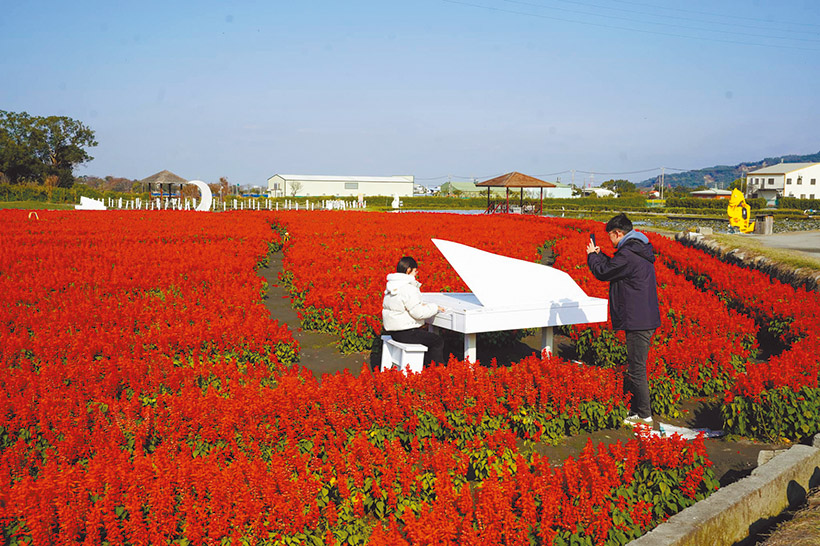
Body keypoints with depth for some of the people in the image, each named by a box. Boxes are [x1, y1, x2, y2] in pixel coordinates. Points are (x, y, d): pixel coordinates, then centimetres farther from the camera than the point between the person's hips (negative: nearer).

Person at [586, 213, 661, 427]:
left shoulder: (628, 254, -18)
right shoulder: (640, 252, 15)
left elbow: (603, 272, -10)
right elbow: (615, 268, 25)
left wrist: (592, 256, 7)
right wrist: (599, 255, 24)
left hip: (638, 322, -11)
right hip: (646, 319, 11)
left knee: (637, 369, -4)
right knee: (636, 367, 18)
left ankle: (644, 415, 2)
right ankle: (636, 409, 27)